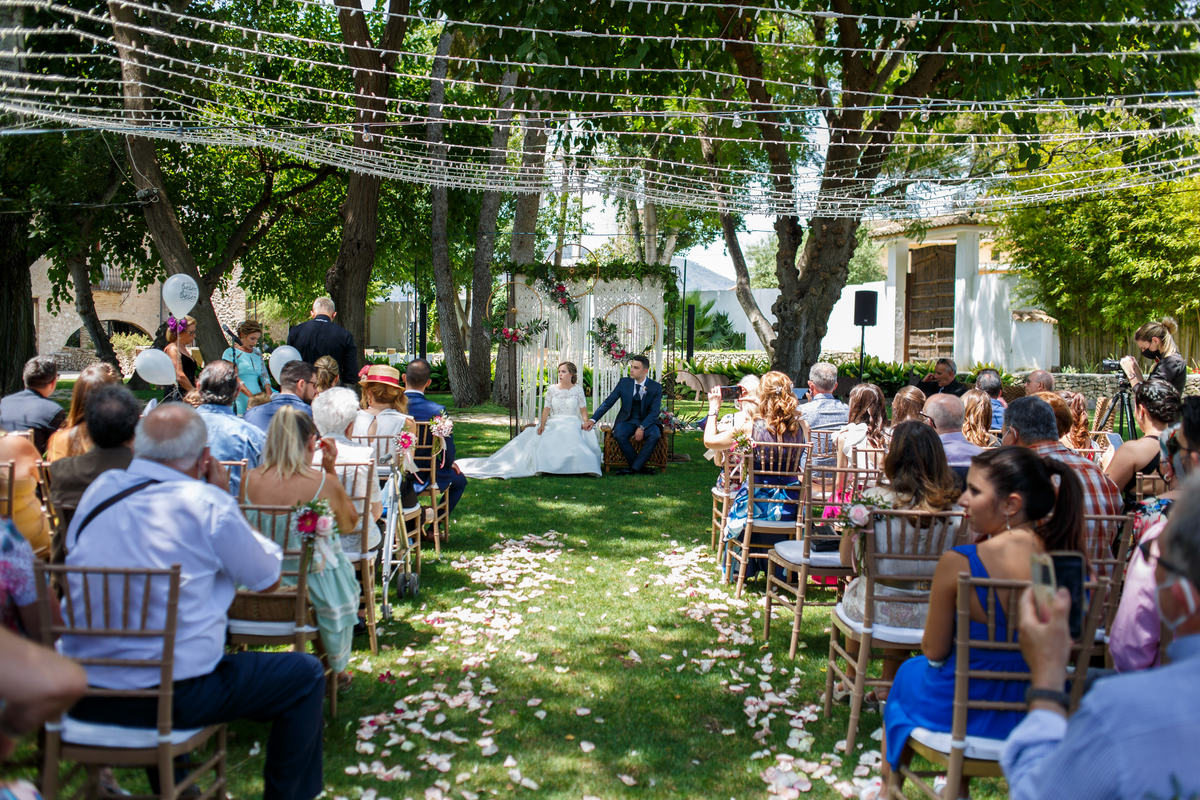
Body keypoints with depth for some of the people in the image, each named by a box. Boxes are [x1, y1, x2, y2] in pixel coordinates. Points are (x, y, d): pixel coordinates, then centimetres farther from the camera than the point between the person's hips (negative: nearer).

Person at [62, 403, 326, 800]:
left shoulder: (99, 490, 2)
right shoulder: (207, 503, -13)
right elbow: (268, 579, 0)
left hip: (83, 696, 7)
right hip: (172, 698, -6)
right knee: (306, 674, 9)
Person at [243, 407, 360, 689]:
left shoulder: (250, 480, -9)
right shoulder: (324, 484, -18)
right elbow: (350, 525, 2)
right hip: (312, 586, -4)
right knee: (345, 573, 32)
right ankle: (337, 670, 45)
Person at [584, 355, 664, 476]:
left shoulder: (655, 387, -4)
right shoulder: (624, 383, -1)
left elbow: (654, 412, -9)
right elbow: (607, 402, -3)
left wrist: (642, 428, -26)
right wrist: (593, 419, -16)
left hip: (647, 421, -1)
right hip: (627, 420, 1)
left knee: (655, 434, -34)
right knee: (618, 434, -33)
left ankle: (634, 467, -23)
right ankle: (640, 466, -18)